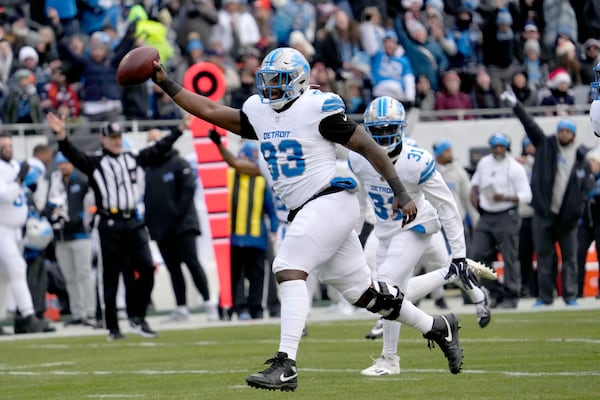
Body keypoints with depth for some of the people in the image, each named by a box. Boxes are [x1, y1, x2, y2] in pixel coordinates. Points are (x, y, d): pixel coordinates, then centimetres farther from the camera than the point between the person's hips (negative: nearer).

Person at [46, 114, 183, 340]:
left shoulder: (133, 159, 15)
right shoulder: (94, 163, 1)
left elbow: (159, 148, 23)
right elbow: (73, 155, -15)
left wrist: (179, 130, 26)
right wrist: (62, 137, -32)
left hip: (133, 222, 4)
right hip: (110, 225, -4)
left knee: (146, 268, -7)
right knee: (111, 277, 2)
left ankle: (137, 318, 4)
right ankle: (113, 328, 7)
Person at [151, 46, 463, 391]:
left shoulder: (318, 108, -10)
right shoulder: (259, 112, 12)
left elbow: (368, 146, -8)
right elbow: (210, 110, 18)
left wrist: (401, 194, -10)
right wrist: (166, 83, 12)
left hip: (330, 202, -8)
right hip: (305, 212, 8)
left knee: (290, 270, -21)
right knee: (360, 289, 13)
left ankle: (286, 366, -27)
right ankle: (438, 327, 29)